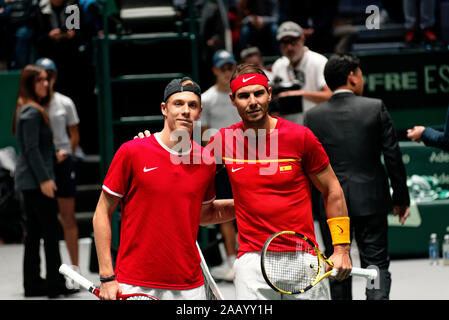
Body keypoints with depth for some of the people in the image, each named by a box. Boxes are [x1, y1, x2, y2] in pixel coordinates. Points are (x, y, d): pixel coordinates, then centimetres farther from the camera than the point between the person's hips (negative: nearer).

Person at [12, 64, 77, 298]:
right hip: (35, 179, -10)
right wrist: (44, 179, -20)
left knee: (34, 233, 11)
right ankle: (55, 283, -5)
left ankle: (32, 283, 14)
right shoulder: (32, 112, -14)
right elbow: (32, 149, -19)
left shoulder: (27, 110, 16)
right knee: (51, 230, -7)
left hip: (28, 180, 10)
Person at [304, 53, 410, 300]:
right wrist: (401, 198, 6)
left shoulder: (313, 116, -2)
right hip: (371, 199, -1)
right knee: (376, 263, 5)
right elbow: (393, 157, -3)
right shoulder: (376, 108, -6)